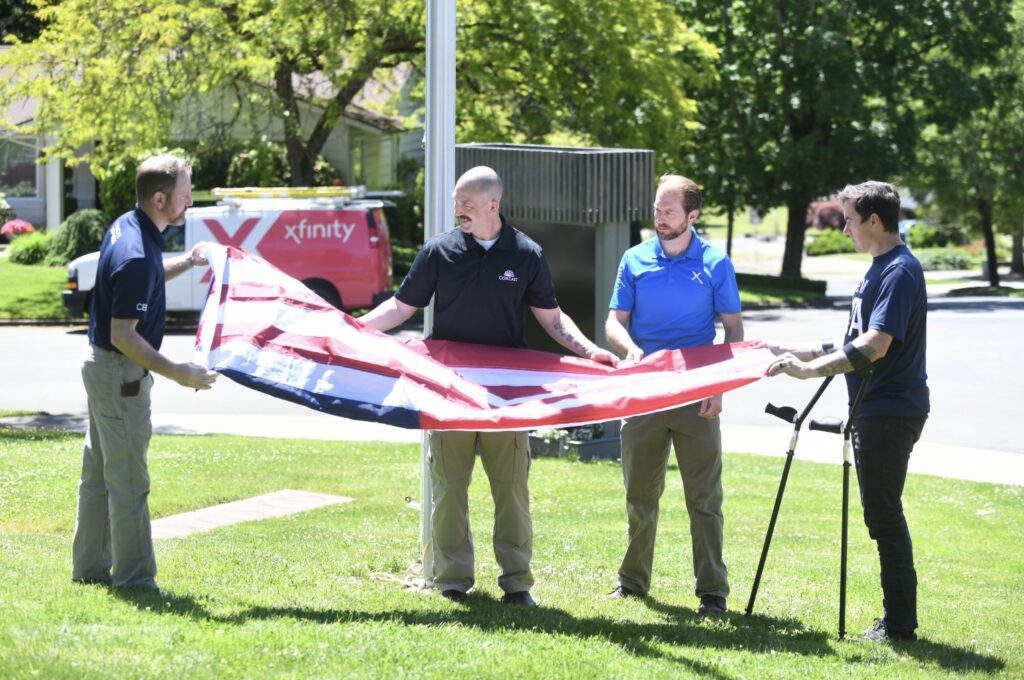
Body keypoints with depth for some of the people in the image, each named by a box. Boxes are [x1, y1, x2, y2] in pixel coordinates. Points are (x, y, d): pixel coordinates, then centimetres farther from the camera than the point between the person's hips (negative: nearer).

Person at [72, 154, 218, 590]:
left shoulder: (126, 227, 3)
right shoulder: (137, 256, -27)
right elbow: (123, 334, -27)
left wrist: (186, 263, 11)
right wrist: (176, 373, -27)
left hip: (101, 365, 10)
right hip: (120, 374, -10)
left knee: (98, 474, 18)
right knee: (128, 482, -2)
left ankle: (90, 566, 28)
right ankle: (134, 578, 5)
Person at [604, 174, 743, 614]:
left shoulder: (715, 264, 1)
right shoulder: (635, 260, 6)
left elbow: (734, 330, 3)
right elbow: (614, 322, 6)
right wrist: (629, 349, -17)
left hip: (696, 398, -2)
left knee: (704, 497, -1)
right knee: (639, 494, 10)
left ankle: (712, 589, 2)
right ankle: (633, 580, 21)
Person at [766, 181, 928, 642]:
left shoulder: (900, 271, -16)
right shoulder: (879, 270, 16)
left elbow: (875, 346, -26)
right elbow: (855, 343, 21)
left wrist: (810, 369, -28)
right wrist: (789, 352, 18)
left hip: (892, 411, -10)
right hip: (875, 410, 10)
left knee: (884, 514, -6)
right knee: (881, 515, 12)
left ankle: (900, 623, 0)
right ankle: (897, 619, 18)